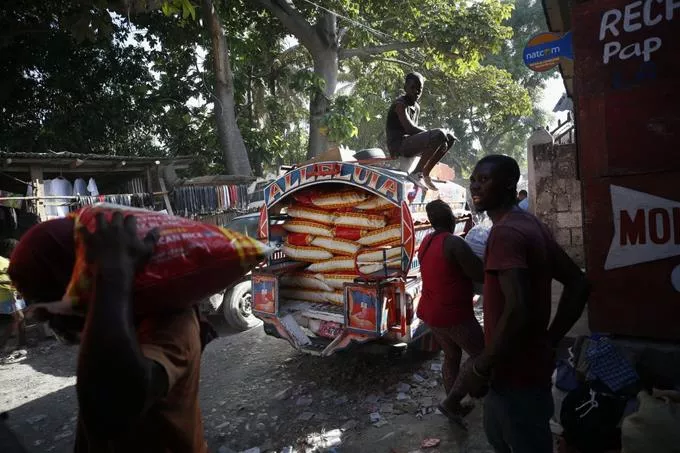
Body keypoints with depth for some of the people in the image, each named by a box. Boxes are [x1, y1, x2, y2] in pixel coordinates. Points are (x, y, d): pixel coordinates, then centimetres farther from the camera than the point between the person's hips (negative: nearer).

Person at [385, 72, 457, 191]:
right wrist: (432, 134, -19)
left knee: (449, 138, 7)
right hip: (398, 145, -9)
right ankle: (417, 172, -22)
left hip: (410, 143, 9)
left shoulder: (417, 108, 20)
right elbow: (409, 128, -21)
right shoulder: (400, 104, -7)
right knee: (439, 135, -25)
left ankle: (425, 173, 2)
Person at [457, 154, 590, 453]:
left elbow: (518, 310, -33)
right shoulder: (532, 226, 8)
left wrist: (480, 368, -21)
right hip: (531, 361, 10)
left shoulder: (505, 232, -22)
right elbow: (578, 284, 13)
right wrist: (550, 341, 12)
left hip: (517, 371, -10)